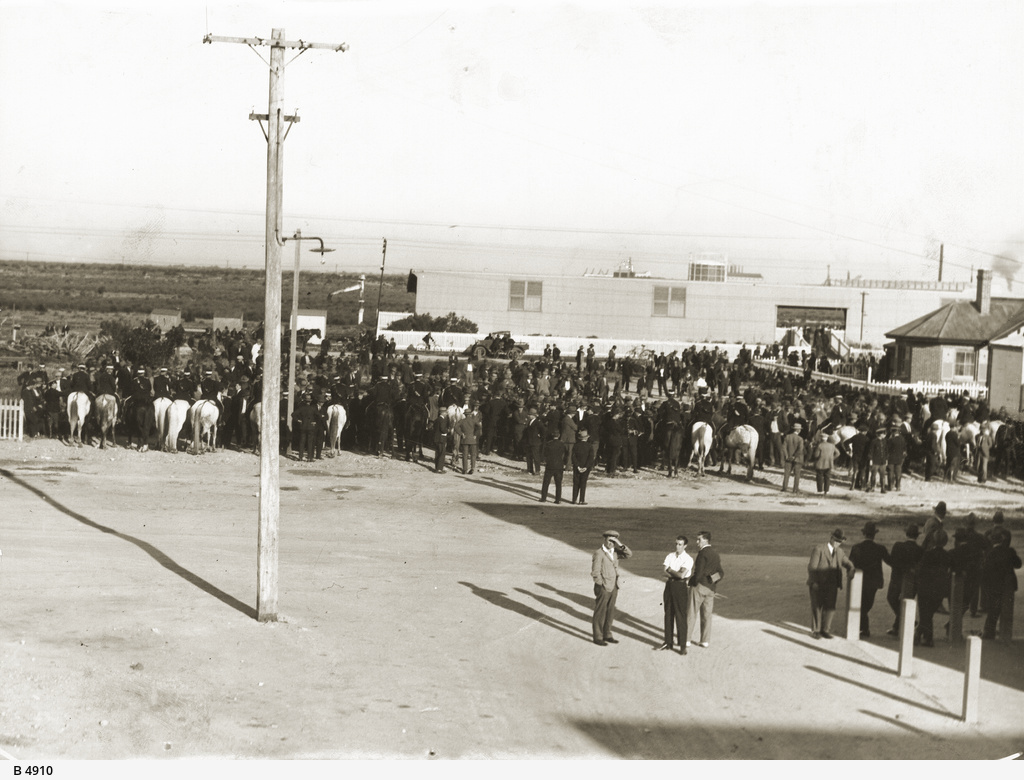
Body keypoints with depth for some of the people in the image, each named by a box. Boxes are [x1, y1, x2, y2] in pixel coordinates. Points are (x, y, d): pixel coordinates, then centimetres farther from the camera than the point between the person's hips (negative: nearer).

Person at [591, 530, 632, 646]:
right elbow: (595, 572, -15)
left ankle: (607, 635, 24)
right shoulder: (599, 553, -13)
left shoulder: (614, 551, 9)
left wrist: (620, 545, -11)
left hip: (613, 588, 7)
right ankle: (598, 637, 9)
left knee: (610, 613, 13)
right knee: (600, 613, 2)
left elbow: (629, 554, 0)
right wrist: (602, 586, -11)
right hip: (603, 588, -7)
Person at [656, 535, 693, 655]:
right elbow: (665, 572, -2)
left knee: (680, 616, -4)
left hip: (680, 587, -5)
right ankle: (668, 643, 20)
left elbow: (682, 575, -18)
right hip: (669, 585, 5)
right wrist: (676, 574, -16)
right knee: (668, 615, 10)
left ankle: (683, 646, 1)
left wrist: (671, 570, -4)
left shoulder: (688, 559, -8)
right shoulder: (670, 556, 8)